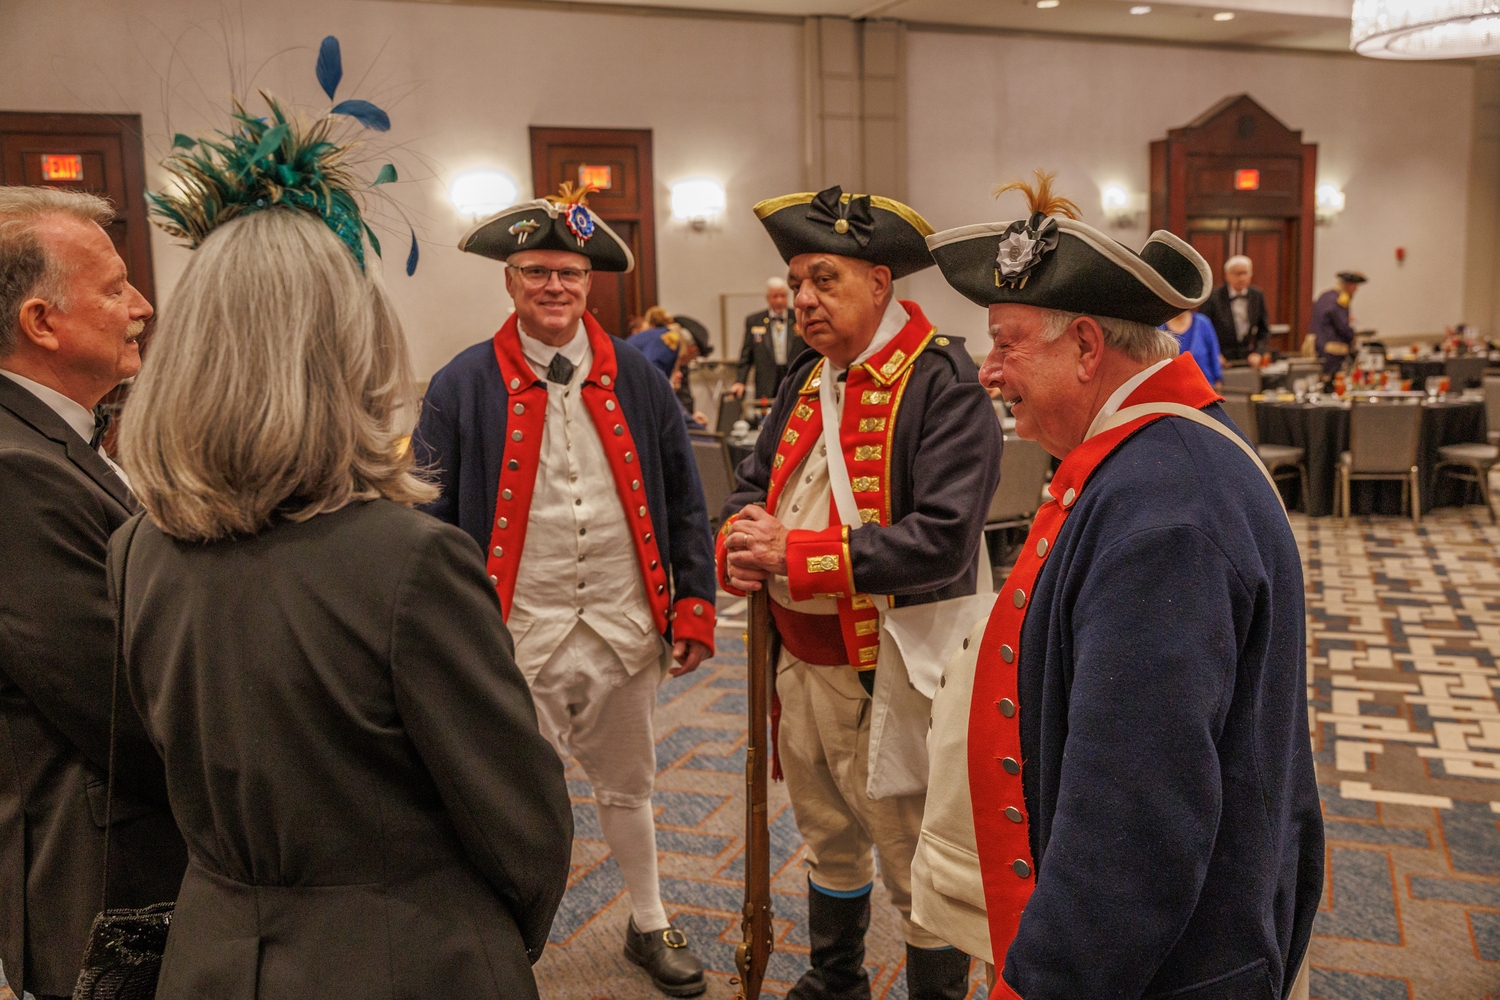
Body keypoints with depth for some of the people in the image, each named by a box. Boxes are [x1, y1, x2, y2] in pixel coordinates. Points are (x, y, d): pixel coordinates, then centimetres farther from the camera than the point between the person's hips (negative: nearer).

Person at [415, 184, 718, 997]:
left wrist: (694, 606, 2)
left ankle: (648, 925, 42)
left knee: (627, 786, 21)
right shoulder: (463, 387, -6)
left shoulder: (634, 378, 3)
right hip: (518, 634, -2)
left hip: (624, 625, 3)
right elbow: (432, 520, -4)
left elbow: (682, 498, 6)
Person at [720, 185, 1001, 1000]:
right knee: (828, 839, 25)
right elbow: (751, 485, 15)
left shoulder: (942, 382, -16)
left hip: (888, 673, -8)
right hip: (800, 659, 8)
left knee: (915, 865, 7)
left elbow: (942, 537, -26)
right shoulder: (805, 382, 9)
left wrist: (796, 553, -25)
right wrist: (740, 544, -9)